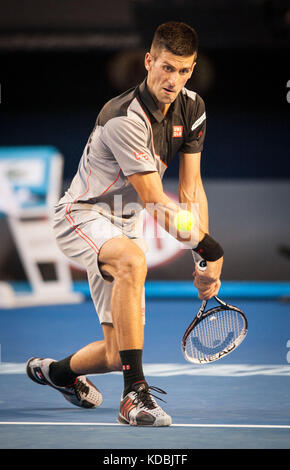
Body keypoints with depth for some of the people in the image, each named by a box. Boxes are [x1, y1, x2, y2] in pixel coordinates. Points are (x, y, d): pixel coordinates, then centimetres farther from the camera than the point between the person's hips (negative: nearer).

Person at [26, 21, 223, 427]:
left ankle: (58, 371, 40)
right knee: (132, 260, -43)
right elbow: (155, 203, -26)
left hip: (125, 225, 8)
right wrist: (206, 245, -28)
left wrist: (206, 264, -7)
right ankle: (135, 394, -41)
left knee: (116, 354, 4)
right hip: (84, 215, -7)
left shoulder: (192, 109, -2)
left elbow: (191, 189, 0)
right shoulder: (124, 119, -27)